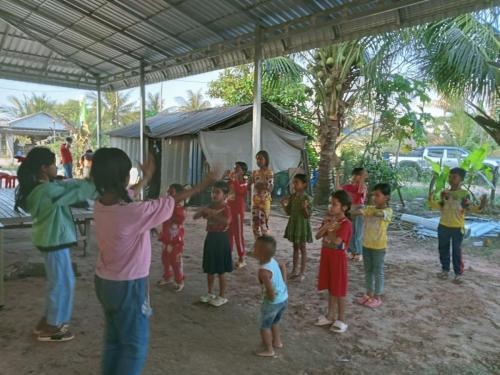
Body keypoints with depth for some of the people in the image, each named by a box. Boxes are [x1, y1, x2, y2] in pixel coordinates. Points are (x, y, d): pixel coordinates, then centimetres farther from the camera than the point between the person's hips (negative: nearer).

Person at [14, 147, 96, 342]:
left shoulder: (41, 187, 5)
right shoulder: (48, 190, -25)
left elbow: (68, 184, 9)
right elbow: (78, 193, -22)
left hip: (51, 240, 10)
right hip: (54, 242, -10)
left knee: (58, 282, 20)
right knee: (62, 284, 4)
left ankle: (47, 322, 32)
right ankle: (50, 328, 18)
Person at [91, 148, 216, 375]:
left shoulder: (100, 204, -7)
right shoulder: (133, 212, -30)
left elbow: (125, 197, 14)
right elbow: (173, 201, -18)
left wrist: (146, 178, 30)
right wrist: (203, 185, -4)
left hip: (104, 281, 8)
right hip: (128, 286, -8)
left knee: (113, 339, 24)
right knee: (135, 345, 11)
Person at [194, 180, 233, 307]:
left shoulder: (225, 208, -15)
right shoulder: (210, 207, 7)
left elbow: (226, 221, -36)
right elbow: (195, 217, 6)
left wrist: (212, 213, -31)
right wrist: (202, 210, -14)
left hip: (221, 239, -7)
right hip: (210, 238, 7)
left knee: (220, 271, 3)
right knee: (209, 269, 16)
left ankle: (222, 297, 16)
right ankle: (210, 293, 31)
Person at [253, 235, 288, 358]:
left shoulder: (263, 271, -31)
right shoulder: (272, 260, -7)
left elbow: (271, 292, -30)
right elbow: (283, 266, 15)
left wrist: (271, 299, -8)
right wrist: (283, 282, 15)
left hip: (273, 302, -8)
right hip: (284, 298, 8)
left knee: (265, 326, 14)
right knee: (274, 323, 30)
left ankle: (269, 350, 25)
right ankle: (277, 342, 45)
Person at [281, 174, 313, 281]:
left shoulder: (307, 198, -16)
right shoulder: (292, 197, 2)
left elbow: (308, 216, -17)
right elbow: (289, 212, 9)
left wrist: (305, 208, -34)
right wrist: (284, 205, -6)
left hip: (302, 225, -6)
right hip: (293, 224, 6)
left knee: (302, 248, 5)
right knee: (295, 247, 16)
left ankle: (302, 272, 16)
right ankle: (295, 270, 27)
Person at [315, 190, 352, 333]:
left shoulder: (346, 223, -18)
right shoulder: (329, 219, 6)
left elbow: (337, 241, -29)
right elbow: (317, 236, -1)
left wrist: (329, 229, -14)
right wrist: (326, 226, -16)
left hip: (338, 257, -7)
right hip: (326, 255, 7)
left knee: (339, 289, 4)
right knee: (330, 287, 17)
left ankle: (341, 319, 18)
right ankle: (330, 315, 30)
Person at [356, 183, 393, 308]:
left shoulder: (388, 210, -15)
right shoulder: (370, 208, 3)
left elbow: (380, 213, -36)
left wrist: (364, 213, -55)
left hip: (379, 246, -6)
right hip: (366, 244, 6)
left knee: (378, 272, 7)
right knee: (368, 270, 16)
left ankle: (377, 297, 20)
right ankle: (369, 294, 30)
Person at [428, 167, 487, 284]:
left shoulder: (464, 193, -6)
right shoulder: (444, 193, 3)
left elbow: (469, 207, -11)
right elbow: (440, 206, 3)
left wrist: (480, 207, -30)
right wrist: (431, 199, -12)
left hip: (457, 227, -4)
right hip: (443, 226, 4)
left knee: (457, 251, 2)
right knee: (443, 249, 12)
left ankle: (458, 273, 14)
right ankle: (445, 269, 27)